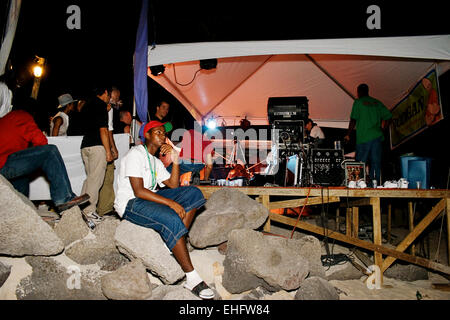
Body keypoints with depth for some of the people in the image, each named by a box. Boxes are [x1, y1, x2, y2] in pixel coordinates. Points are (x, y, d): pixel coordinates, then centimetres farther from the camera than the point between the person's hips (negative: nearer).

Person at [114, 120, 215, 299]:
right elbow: (138, 191, -20)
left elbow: (173, 186, 12)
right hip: (130, 204, -9)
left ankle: (177, 242, -17)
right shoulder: (135, 154, -9)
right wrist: (170, 203, -25)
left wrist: (175, 162, 1)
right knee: (172, 220, -34)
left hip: (149, 198, 9)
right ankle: (192, 278, -27)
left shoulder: (155, 162, 19)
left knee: (193, 193, -7)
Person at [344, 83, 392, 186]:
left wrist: (348, 135, -1)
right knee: (376, 162, 7)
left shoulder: (358, 102, 0)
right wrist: (381, 130, 18)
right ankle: (376, 184, 6)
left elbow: (353, 120, -6)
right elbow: (388, 116, 12)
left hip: (364, 137, -5)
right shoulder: (377, 102, 15)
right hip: (377, 136, 5)